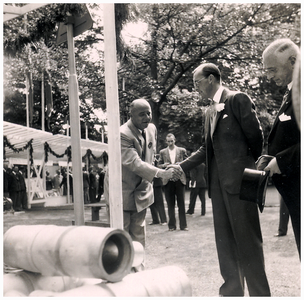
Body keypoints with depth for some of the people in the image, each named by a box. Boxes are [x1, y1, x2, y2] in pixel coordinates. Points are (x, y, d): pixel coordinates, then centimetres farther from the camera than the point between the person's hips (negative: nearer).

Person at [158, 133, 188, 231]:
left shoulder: (182, 150, 7)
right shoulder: (162, 152, 9)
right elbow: (159, 165, 12)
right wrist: (164, 165, -9)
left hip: (180, 179, -1)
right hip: (168, 180, 1)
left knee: (181, 203, 1)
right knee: (170, 204, 4)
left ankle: (183, 225, 7)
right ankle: (172, 226, 11)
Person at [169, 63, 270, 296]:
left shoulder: (238, 99, -5)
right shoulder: (210, 111, 18)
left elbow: (255, 136, -7)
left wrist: (250, 167, 4)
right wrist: (182, 166, 11)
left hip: (239, 179, -8)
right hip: (217, 181, 8)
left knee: (247, 239, -4)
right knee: (224, 239, 11)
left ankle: (260, 293, 6)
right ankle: (232, 290, 21)